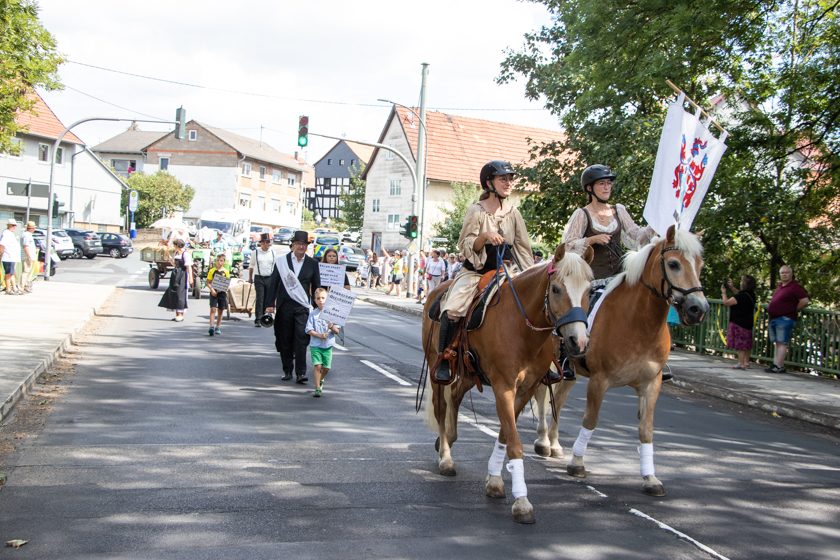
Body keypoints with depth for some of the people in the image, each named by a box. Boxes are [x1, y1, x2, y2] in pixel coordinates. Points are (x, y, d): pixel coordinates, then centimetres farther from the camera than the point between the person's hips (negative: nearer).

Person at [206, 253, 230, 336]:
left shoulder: (226, 271, 4)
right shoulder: (212, 271, -1)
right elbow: (208, 282, 0)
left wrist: (225, 288, -11)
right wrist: (212, 290, -15)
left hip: (222, 292, 2)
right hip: (214, 292, -2)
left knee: (220, 310, 8)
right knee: (213, 309, -11)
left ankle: (218, 327, 19)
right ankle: (211, 327, -15)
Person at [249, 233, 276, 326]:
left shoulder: (272, 252, 5)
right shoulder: (256, 252, 2)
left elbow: (276, 266, 13)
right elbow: (251, 266, 12)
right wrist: (250, 278, 13)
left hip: (269, 278, 2)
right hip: (259, 278, -2)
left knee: (267, 300, 6)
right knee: (259, 299, -9)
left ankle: (263, 317, 21)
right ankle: (258, 320, -10)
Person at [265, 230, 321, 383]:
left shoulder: (312, 263, 6)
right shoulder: (281, 261, 3)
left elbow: (316, 286, 10)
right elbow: (273, 283, 3)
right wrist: (270, 304, -2)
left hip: (302, 307, 0)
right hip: (284, 306, 1)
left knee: (301, 339, -9)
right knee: (285, 340, 5)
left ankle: (301, 372, -7)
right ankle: (287, 371, 17)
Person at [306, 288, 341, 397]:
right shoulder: (313, 314, -2)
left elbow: (337, 331, 2)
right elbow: (309, 330, -4)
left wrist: (332, 327, -19)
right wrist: (319, 335, -17)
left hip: (328, 345, 2)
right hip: (315, 344, -2)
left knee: (326, 367, 5)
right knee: (317, 366, -14)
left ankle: (321, 380, 36)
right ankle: (317, 388, -6)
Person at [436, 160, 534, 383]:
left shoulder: (513, 212, 8)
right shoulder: (476, 211, -4)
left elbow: (523, 247, 9)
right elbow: (465, 246, -7)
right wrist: (484, 236, -26)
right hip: (476, 271, -4)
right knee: (452, 309, -27)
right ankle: (444, 360, -12)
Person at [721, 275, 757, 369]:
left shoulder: (742, 296, -22)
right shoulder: (751, 295, 4)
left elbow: (726, 302, -20)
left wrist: (723, 292, -4)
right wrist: (732, 288, 25)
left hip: (739, 324, -9)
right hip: (747, 323, 9)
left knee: (739, 344, -3)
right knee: (746, 344, 15)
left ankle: (741, 363, -1)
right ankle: (746, 362, 21)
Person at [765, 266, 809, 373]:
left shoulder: (795, 287, -9)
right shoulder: (780, 287, 18)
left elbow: (805, 301, -16)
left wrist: (793, 310, -6)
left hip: (785, 319, -9)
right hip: (774, 319, 9)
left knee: (782, 343, -10)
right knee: (777, 343, 11)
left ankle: (779, 366, -12)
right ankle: (775, 365, 14)